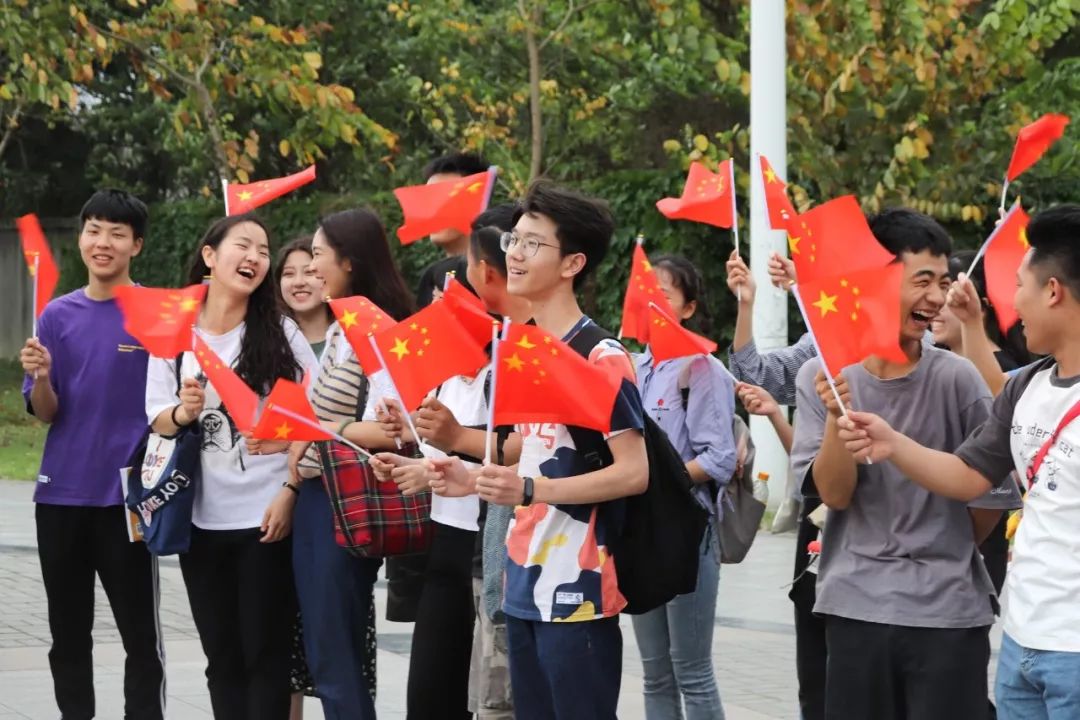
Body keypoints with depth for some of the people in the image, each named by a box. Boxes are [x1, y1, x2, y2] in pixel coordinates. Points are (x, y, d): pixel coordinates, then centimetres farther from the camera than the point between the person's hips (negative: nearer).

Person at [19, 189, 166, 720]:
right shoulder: (58, 315, 7)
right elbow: (45, 414, 6)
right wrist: (40, 378, -14)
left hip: (128, 496, -4)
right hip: (61, 494, 4)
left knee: (140, 633, 0)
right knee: (68, 634, 11)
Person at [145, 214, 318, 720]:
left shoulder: (281, 332, 0)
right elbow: (158, 423, 6)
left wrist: (291, 491, -10)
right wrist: (183, 413, -17)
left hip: (268, 515, -2)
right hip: (202, 519, 2)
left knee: (266, 653, -1)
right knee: (222, 655, 8)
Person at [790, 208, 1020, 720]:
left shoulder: (956, 378, -5)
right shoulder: (823, 377, -1)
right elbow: (834, 494, -6)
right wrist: (837, 416, -19)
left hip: (950, 610, -1)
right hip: (856, 606, 1)